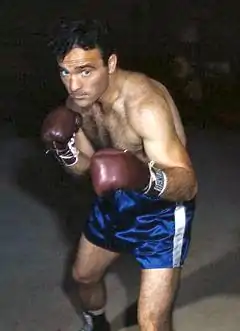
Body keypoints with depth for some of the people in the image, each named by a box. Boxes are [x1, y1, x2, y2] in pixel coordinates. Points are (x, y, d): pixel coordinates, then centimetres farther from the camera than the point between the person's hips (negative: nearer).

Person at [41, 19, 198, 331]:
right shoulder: (77, 103, -9)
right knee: (84, 275, 27)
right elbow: (84, 167, 3)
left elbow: (188, 184, -37)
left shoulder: (144, 104, -33)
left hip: (162, 206, -7)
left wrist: (147, 178, -58)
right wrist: (63, 149, -19)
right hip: (114, 198, 8)